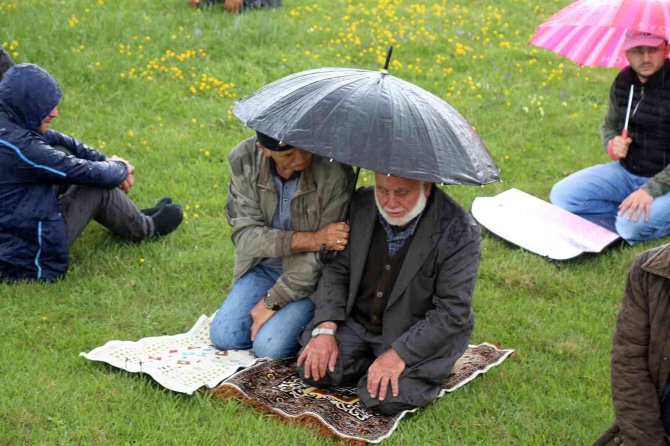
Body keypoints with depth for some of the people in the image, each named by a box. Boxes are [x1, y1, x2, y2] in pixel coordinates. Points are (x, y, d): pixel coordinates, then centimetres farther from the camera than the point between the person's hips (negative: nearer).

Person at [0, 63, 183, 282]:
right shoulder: (18, 147, -29)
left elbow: (60, 141, 10)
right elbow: (90, 173, -19)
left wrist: (105, 161, 2)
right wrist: (121, 168, 1)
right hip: (31, 259, -9)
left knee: (61, 153, 10)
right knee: (99, 187, -5)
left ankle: (132, 215, 23)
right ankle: (145, 229, 23)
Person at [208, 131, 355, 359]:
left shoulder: (335, 172, -25)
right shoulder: (243, 159, -15)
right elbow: (244, 233, -15)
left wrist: (271, 301, -16)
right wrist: (309, 239, -28)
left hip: (310, 276, -4)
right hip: (263, 267, 4)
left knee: (269, 347, -19)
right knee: (223, 337, -10)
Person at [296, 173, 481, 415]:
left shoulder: (458, 231, -21)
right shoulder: (361, 205, -6)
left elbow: (452, 313, -21)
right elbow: (336, 269, 2)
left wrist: (399, 354, -26)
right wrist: (325, 329, -12)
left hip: (421, 336, -4)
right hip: (357, 321, 5)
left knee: (389, 398, -25)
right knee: (312, 371, -14)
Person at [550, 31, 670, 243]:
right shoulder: (623, 82, -1)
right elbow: (609, 126, 16)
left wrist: (651, 190, -28)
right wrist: (612, 144, -8)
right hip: (626, 172, 7)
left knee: (633, 227, -32)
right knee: (561, 195, -6)